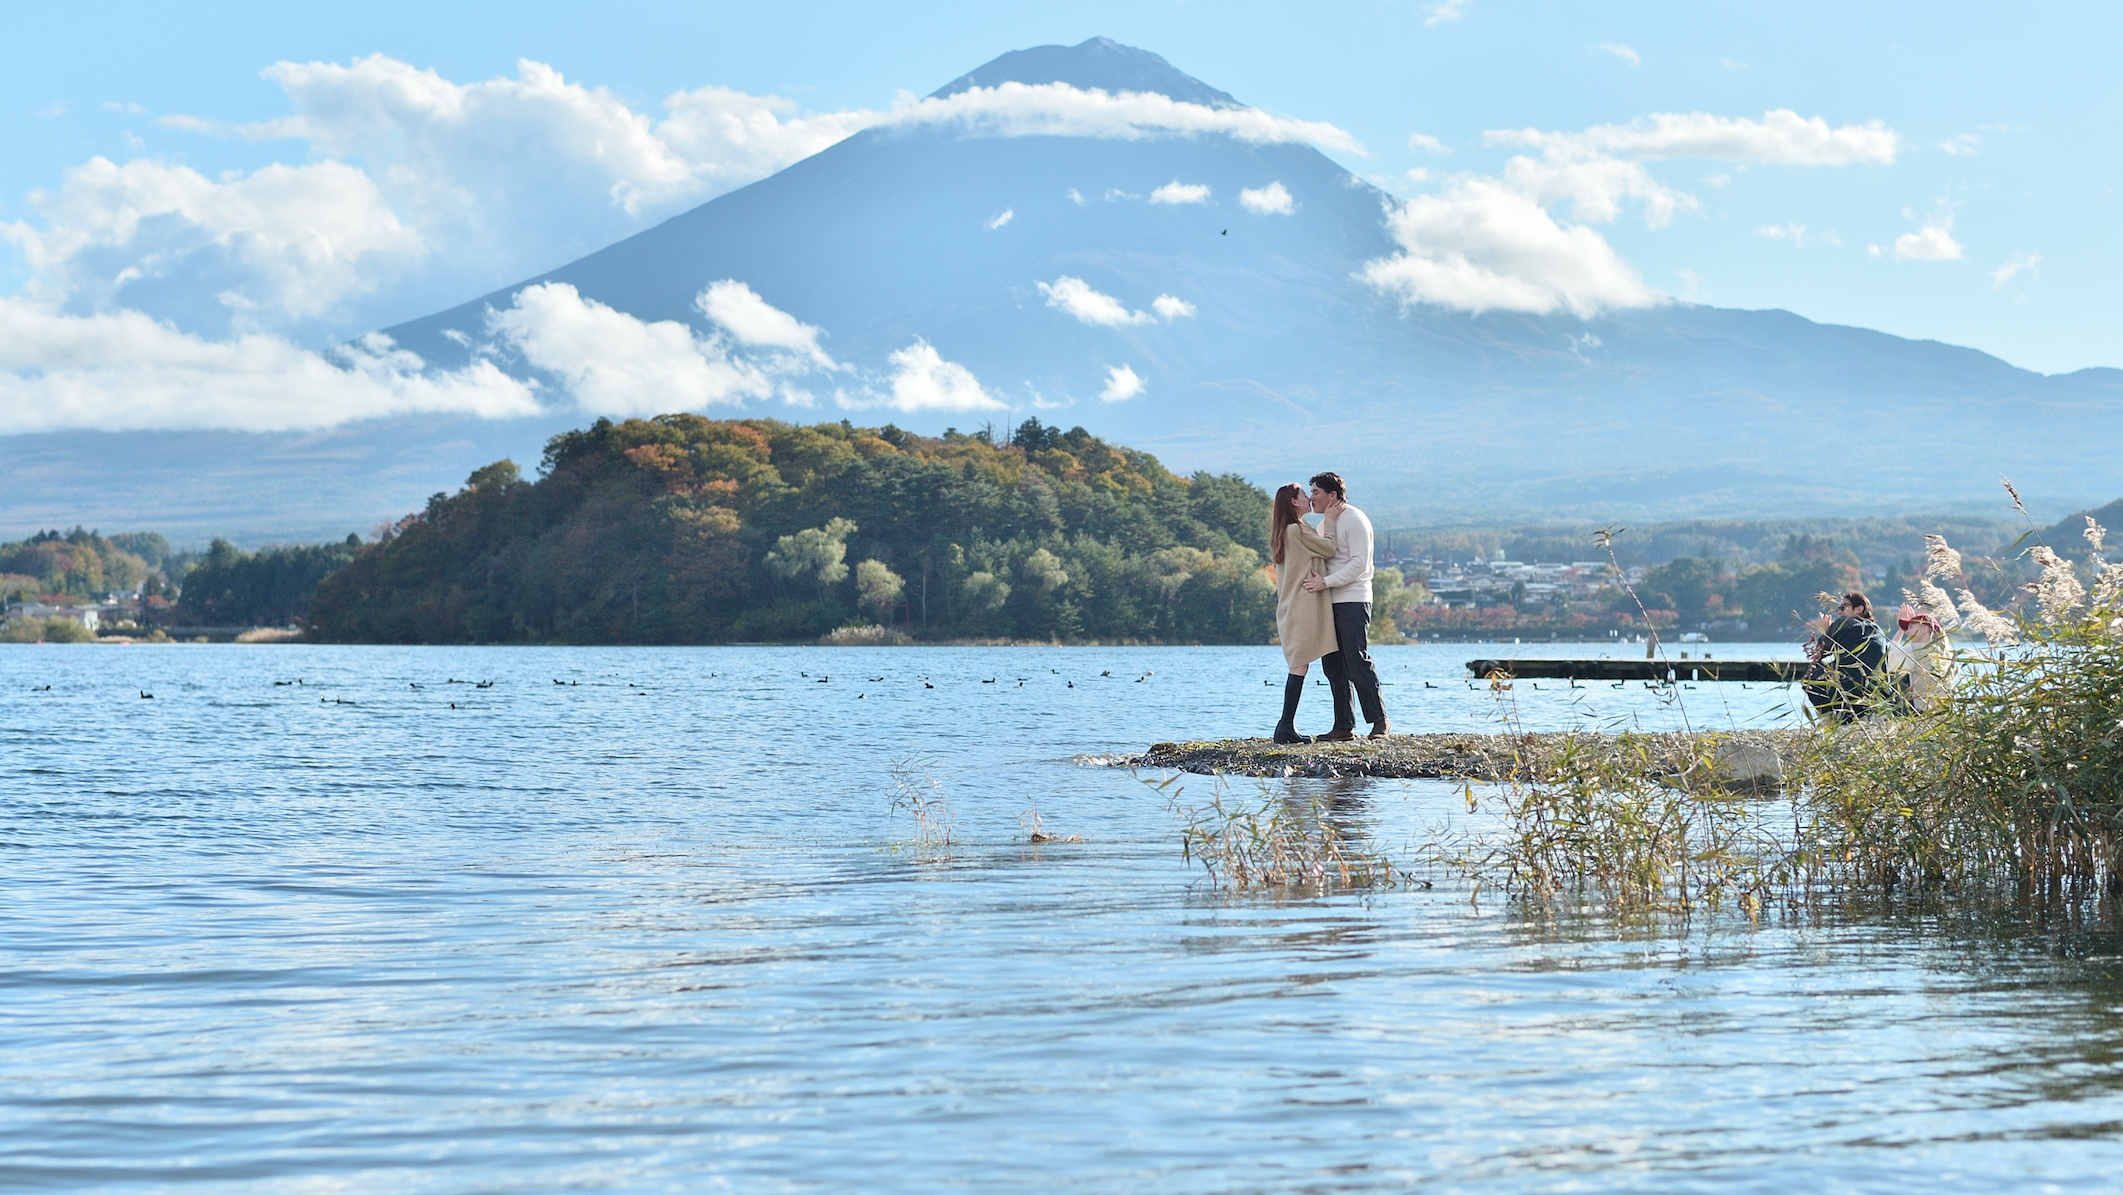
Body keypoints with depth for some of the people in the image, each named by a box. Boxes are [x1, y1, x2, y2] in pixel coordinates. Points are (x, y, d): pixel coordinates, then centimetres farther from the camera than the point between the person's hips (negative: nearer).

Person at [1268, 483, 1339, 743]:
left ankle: (1286, 727, 8)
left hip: (1291, 608, 10)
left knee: (1298, 666, 10)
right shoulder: (1298, 531, -12)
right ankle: (1286, 727, -13)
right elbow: (1329, 549, -7)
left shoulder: (1284, 533, 19)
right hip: (1302, 606, -10)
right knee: (1300, 666, -10)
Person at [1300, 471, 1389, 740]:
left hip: (1352, 601, -9)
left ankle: (1380, 721, -7)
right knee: (1332, 665, 4)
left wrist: (1326, 582, -20)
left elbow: (1359, 563, -15)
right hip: (1329, 604, 9)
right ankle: (1344, 726, 7)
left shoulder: (1354, 520, -7)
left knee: (1357, 661, -13)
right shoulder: (1324, 523, 20)